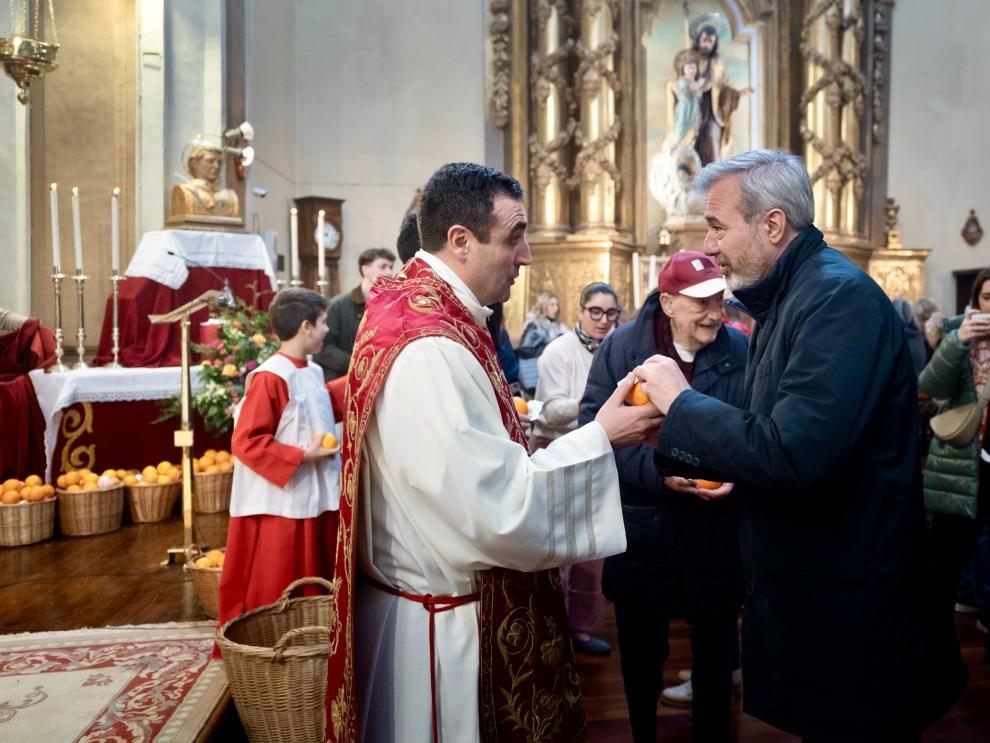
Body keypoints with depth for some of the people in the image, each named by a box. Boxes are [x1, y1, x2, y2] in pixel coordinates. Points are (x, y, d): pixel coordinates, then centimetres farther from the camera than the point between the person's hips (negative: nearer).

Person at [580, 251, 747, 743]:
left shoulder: (742, 350, -4)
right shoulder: (621, 347, -7)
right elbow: (593, 427, -12)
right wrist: (655, 469, -23)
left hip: (717, 527, 1)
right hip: (641, 527, 0)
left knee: (715, 650, 18)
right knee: (641, 651, 19)